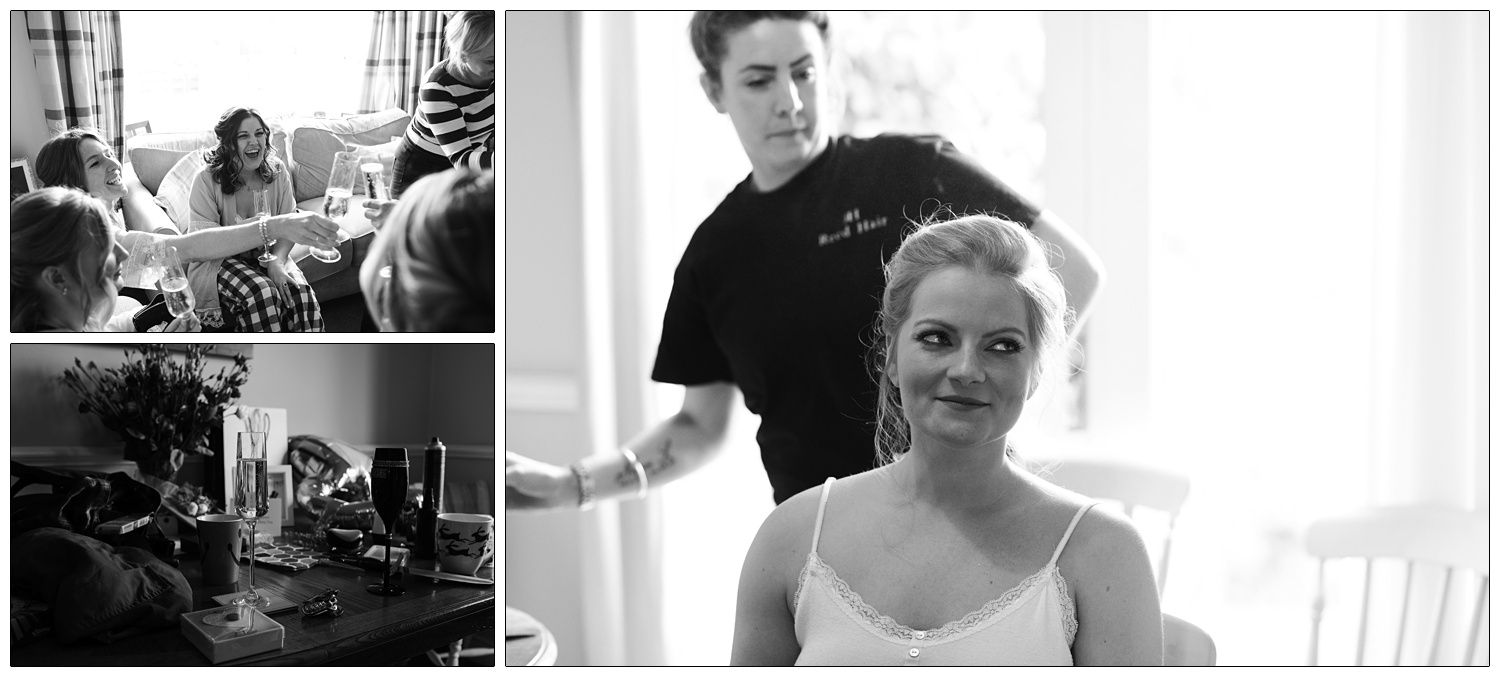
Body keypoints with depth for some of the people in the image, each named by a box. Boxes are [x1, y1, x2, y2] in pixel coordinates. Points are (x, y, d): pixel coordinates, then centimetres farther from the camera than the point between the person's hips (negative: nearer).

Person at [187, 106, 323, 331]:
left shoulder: (277, 171, -4)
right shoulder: (207, 180, -15)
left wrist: (277, 261, -25)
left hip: (266, 254, 3)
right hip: (220, 261, -3)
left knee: (301, 293, -27)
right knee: (262, 294, -33)